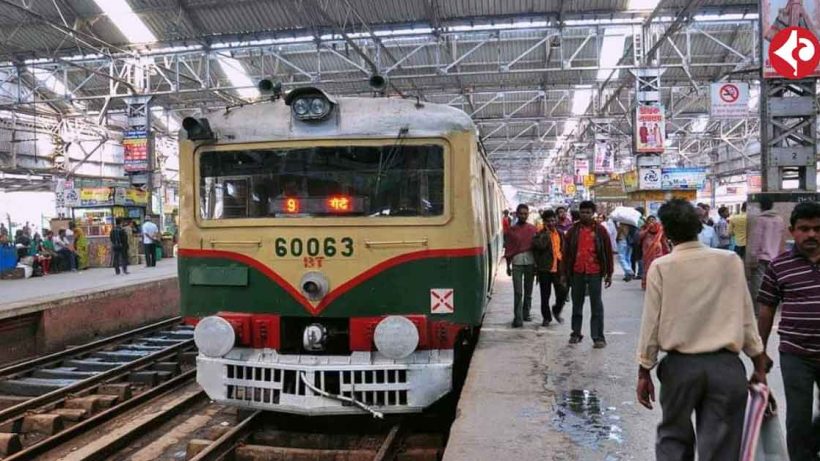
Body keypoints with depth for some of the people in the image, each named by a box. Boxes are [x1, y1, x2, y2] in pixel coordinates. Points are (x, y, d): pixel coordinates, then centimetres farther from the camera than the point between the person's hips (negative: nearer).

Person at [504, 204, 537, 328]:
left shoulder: (532, 229, 5)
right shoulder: (511, 230, 2)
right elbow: (508, 248, 3)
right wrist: (508, 265, 2)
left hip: (530, 262, 2)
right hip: (517, 262, -2)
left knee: (528, 291, 11)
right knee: (518, 292, -5)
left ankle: (526, 314, 23)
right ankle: (518, 318, -6)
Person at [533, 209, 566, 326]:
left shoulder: (559, 234, 11)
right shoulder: (540, 234, -4)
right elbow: (539, 246, -23)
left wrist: (563, 266, 13)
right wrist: (546, 233, -17)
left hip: (558, 268, 4)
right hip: (545, 269, -3)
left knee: (562, 292, 0)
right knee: (545, 295, 5)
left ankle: (556, 311, 26)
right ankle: (546, 317, 20)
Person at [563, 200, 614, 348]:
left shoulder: (600, 230, -1)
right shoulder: (573, 230, 4)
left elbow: (608, 252, 2)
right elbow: (566, 253, 7)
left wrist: (609, 273, 0)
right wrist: (565, 273, 5)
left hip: (594, 273, -2)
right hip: (577, 273, 3)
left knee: (596, 306, 0)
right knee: (576, 305, 12)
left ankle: (598, 337, 5)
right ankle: (576, 334, 24)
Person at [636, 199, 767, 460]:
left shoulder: (660, 267, -7)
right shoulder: (730, 262, -3)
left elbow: (651, 323, -5)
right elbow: (747, 318, 1)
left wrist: (644, 372, 4)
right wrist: (760, 367, 11)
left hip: (680, 365, 0)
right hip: (726, 366, 1)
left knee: (673, 438, 19)